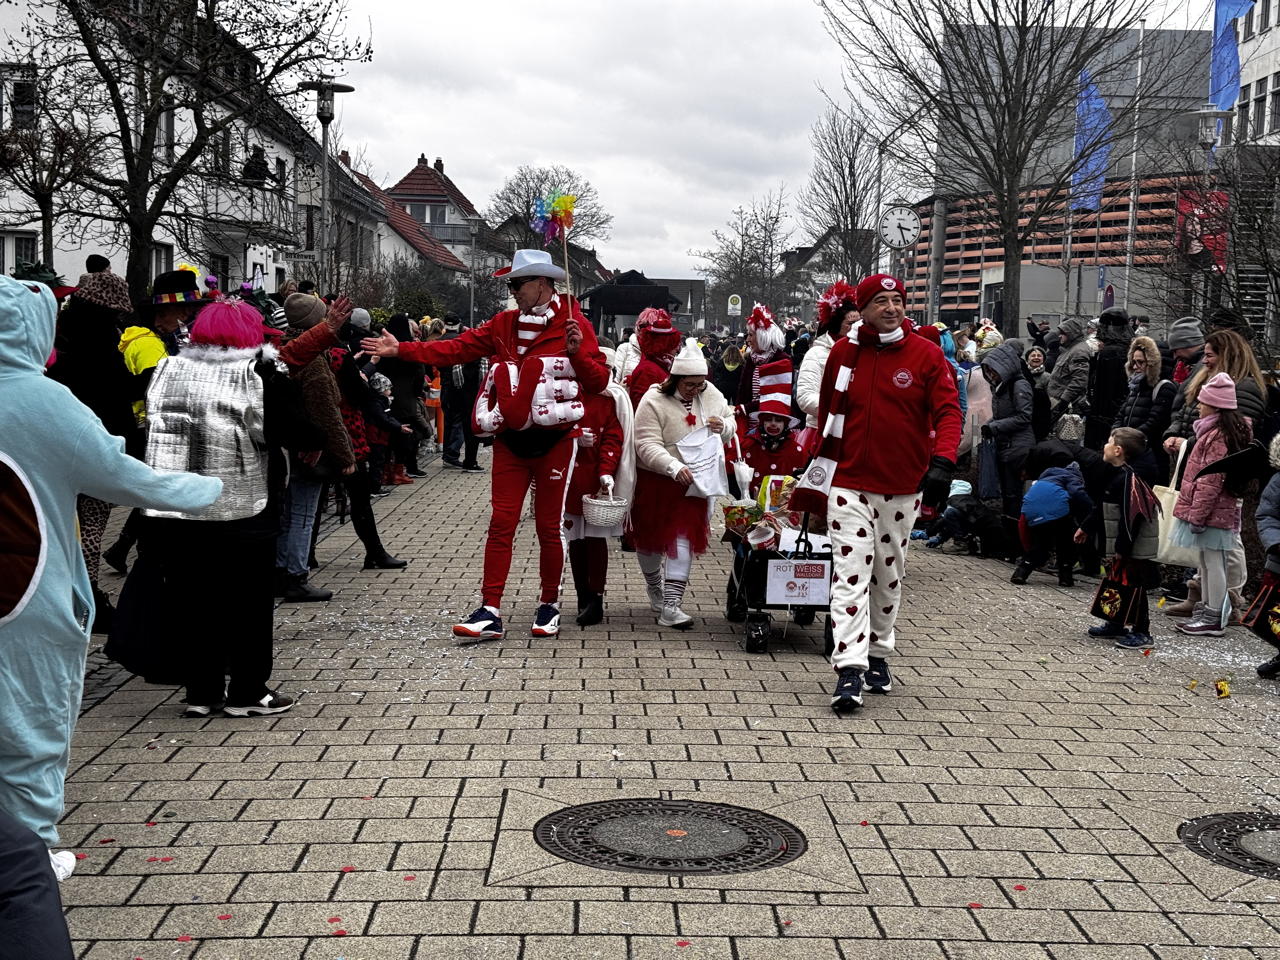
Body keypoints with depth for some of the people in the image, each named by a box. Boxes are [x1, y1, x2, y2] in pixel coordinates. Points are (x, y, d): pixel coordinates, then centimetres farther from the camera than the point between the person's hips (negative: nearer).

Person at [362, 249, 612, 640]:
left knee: (550, 526, 5)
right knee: (501, 523, 0)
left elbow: (599, 381, -8)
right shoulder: (503, 324, 7)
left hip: (555, 441, -4)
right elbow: (457, 348, 3)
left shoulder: (574, 325, -6)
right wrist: (401, 350, -3)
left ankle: (549, 605, 21)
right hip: (510, 442, 4)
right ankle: (490, 611, 0)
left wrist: (579, 353, -26)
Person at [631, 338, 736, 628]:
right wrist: (674, 467, -39)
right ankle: (655, 590, 38)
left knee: (685, 538, -6)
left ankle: (670, 606, -6)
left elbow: (731, 424, 12)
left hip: (693, 482, 3)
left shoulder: (711, 395, -1)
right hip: (655, 481, -3)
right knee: (650, 539, 12)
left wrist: (723, 427, -13)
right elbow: (647, 445, -25)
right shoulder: (654, 401, -18)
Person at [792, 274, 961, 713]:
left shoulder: (927, 355, -2)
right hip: (849, 482, -1)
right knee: (851, 573, -10)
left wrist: (941, 463, -22)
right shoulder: (843, 352, 2)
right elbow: (826, 413, 12)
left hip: (903, 487, 1)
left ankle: (878, 655, 31)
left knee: (889, 574, 14)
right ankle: (849, 669, -13)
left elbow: (948, 411, -7)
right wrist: (822, 468, 15)